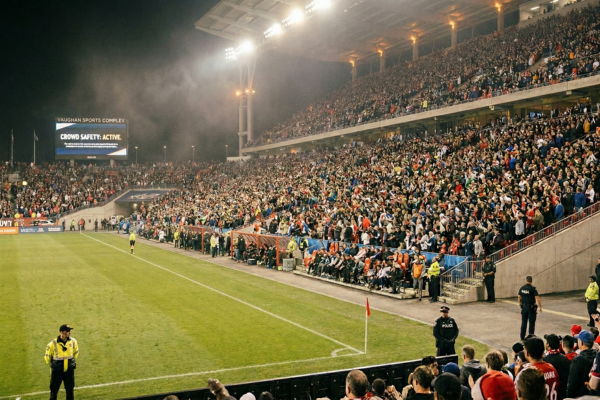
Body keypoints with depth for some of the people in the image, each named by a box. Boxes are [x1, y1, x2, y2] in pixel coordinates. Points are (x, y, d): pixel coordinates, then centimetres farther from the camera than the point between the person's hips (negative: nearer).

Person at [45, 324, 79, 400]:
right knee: (54, 390, 10)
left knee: (70, 390, 11)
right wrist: (52, 365, 9)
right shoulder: (53, 344, -18)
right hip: (57, 371, -3)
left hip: (69, 370, 3)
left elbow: (76, 352, 13)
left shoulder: (73, 341, -7)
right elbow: (47, 357, -1)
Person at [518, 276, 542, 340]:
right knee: (531, 323, 5)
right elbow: (537, 299, -21)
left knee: (523, 323, 14)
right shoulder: (533, 289, -16)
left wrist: (520, 304, 25)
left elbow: (519, 297, 11)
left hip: (524, 307, 5)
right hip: (531, 308, -5)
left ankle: (522, 337, 19)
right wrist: (540, 307, -13)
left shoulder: (522, 288, 1)